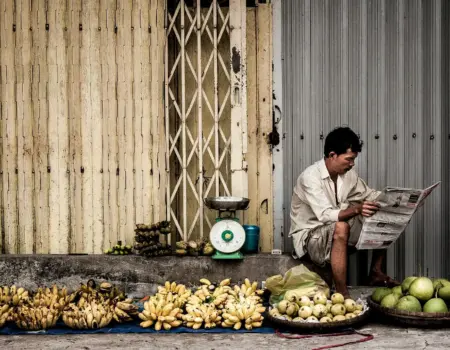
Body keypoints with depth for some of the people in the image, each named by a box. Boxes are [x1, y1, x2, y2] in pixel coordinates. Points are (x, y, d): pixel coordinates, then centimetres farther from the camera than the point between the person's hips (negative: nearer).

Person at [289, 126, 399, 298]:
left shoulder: (348, 173, -2)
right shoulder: (310, 177, -25)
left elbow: (368, 194, 13)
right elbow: (325, 215, -35)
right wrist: (356, 209, -50)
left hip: (336, 229, 8)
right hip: (309, 234, -8)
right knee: (340, 228, -39)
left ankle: (376, 272, 7)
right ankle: (342, 295, -36)